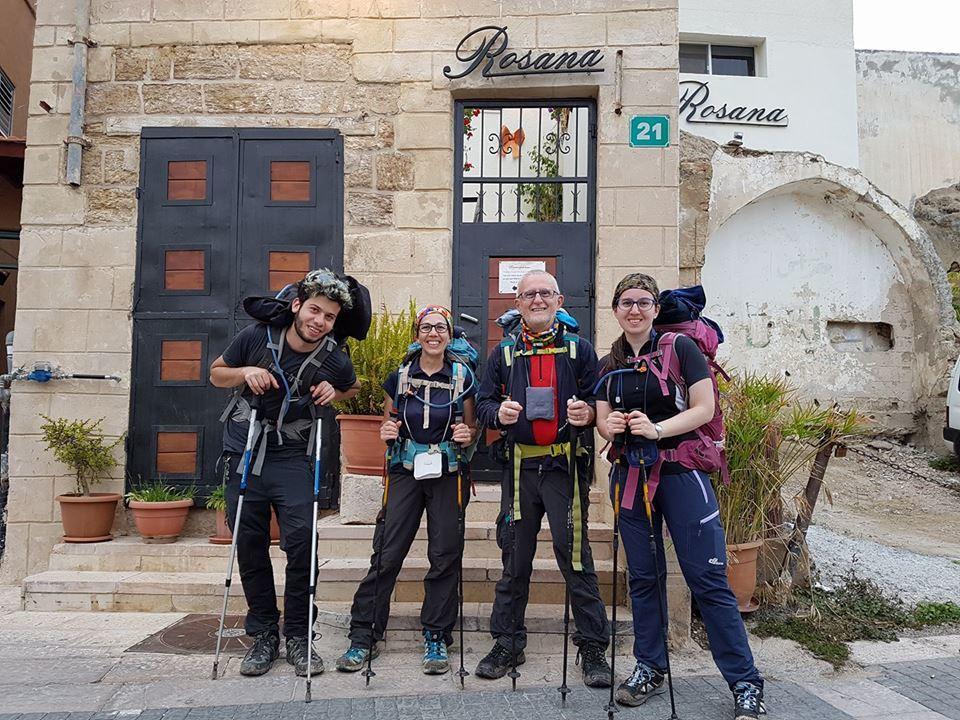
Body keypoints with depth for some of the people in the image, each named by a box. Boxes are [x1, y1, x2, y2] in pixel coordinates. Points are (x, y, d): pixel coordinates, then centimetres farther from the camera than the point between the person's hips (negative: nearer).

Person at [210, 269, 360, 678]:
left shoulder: (334, 360, -8)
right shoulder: (257, 336, -9)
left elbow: (353, 388, 15)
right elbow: (216, 374, 6)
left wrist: (333, 394, -8)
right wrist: (245, 373, -15)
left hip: (291, 459, -1)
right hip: (243, 455, 1)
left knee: (301, 541, -11)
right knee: (250, 546, 6)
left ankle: (298, 637, 6)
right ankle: (263, 635, 21)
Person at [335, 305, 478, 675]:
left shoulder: (463, 376, 1)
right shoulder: (399, 376, 4)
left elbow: (472, 427, 9)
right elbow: (388, 423, 15)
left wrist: (468, 435, -13)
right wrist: (386, 432, -7)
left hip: (447, 474, 0)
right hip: (406, 471, 1)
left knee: (445, 556, 2)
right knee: (386, 554, -2)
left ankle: (436, 637, 17)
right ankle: (363, 635, 9)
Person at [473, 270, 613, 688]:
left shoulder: (579, 350, 6)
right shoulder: (504, 354, 12)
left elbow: (600, 401, 5)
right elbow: (482, 404, 12)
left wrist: (587, 413, -18)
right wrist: (498, 413, -10)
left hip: (565, 466, -2)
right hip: (520, 467, 3)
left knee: (574, 555, -2)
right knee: (515, 558, 10)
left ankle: (593, 647, 13)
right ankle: (507, 644, 23)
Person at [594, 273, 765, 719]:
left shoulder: (680, 348, -3)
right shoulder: (609, 365, 10)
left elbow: (704, 409, -9)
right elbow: (602, 419, 12)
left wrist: (656, 429, -21)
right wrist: (610, 425, -12)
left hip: (680, 471, -4)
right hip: (629, 476, 5)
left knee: (708, 578, -4)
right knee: (643, 576, 12)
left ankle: (746, 684, 8)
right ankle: (650, 668, 26)